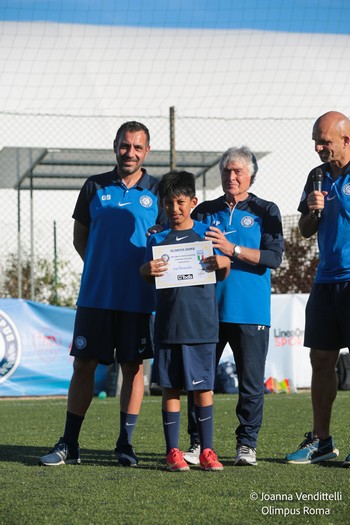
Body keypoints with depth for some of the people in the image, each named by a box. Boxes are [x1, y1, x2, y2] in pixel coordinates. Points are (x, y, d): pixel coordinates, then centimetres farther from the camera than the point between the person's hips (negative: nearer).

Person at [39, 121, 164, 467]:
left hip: (138, 298, 0)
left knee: (133, 367, 4)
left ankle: (125, 444, 14)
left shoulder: (158, 191, 4)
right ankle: (69, 445, 8)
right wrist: (100, 267, 6)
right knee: (83, 364, 1)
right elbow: (79, 237, 14)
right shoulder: (95, 187, 6)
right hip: (95, 294, 1)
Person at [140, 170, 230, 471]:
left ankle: (207, 450, 10)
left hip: (202, 324, 0)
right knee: (171, 387, 3)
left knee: (203, 387, 2)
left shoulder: (206, 233, 7)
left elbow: (223, 275, 12)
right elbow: (147, 277, 8)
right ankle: (173, 451, 10)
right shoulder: (158, 239, 7)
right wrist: (147, 270, -15)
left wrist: (223, 262, -10)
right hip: (168, 325, 0)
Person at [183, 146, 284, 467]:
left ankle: (247, 445, 11)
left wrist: (232, 250, -16)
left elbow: (274, 257, -8)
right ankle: (198, 444, 10)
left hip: (250, 312, -2)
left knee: (251, 382, 1)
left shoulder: (265, 211, 5)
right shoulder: (205, 212, 13)